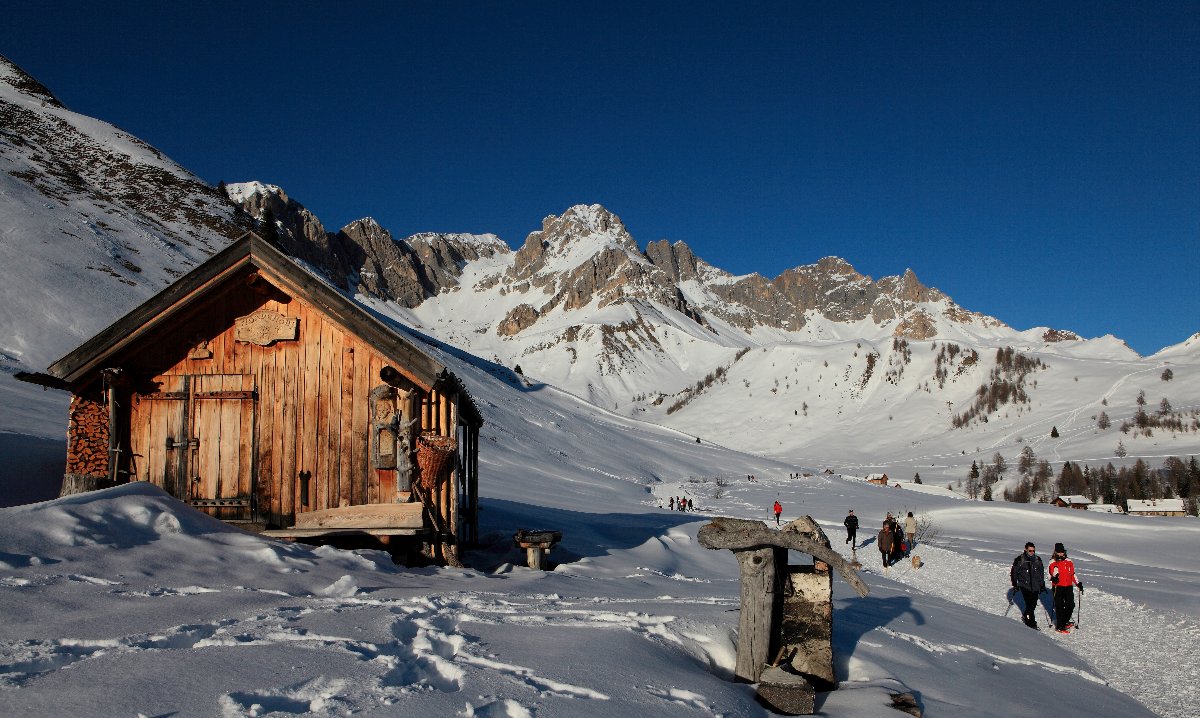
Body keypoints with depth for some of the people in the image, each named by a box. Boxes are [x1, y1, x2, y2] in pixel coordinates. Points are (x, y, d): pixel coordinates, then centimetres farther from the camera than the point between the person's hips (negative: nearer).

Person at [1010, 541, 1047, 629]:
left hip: (1035, 586, 4)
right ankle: (1032, 623, -3)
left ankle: (1025, 616, 32)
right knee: (1029, 604, -12)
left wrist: (1042, 585, 17)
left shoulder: (1038, 560, 8)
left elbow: (1041, 573, 18)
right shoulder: (1019, 560, -5)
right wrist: (1015, 584, 1)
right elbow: (1014, 572, 3)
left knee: (1033, 604, 6)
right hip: (1024, 585, -4)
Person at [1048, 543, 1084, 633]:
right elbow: (1051, 575, -2)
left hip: (1069, 586, 4)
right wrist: (1054, 578, -24)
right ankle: (1059, 626, 2)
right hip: (1058, 587, -4)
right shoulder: (1053, 563, 0)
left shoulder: (1069, 562, 10)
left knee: (1071, 605, 2)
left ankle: (1065, 621, 23)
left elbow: (1073, 574, 17)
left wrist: (1078, 583, 8)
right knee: (1059, 606, -4)